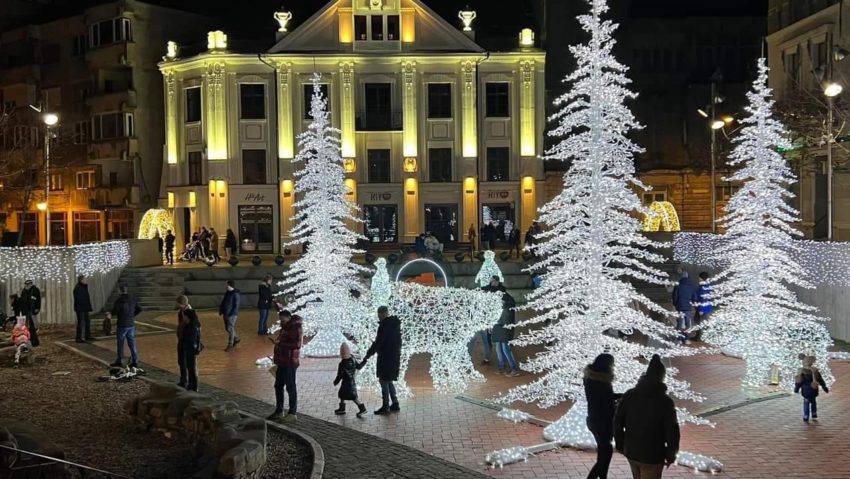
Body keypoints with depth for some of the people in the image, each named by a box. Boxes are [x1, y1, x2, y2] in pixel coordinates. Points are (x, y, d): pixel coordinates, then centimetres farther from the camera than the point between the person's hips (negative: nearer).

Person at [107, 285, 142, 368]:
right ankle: (134, 362, 8)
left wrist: (109, 314, 7)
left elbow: (114, 311, -15)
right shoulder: (132, 299, 5)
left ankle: (119, 362, 13)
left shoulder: (119, 300, -14)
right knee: (132, 343, 7)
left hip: (122, 325, -5)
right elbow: (139, 309, 9)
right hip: (131, 325, 5)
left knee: (120, 344, 6)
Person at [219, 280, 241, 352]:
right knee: (227, 329, 17)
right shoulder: (227, 293, 7)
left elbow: (236, 306, -17)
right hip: (226, 314, 8)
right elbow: (223, 302, 16)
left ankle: (230, 346, 6)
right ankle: (236, 339, 36)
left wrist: (231, 314, -20)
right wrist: (221, 311, 9)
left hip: (232, 315, -8)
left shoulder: (236, 294, -16)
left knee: (230, 330, -2)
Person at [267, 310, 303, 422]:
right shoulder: (285, 328, 15)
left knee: (290, 387, -2)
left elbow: (296, 344, -25)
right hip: (282, 362, 10)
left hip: (290, 363, -10)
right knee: (278, 386, 15)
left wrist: (280, 343, -26)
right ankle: (279, 411, 26)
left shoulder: (295, 328, -16)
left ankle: (293, 413, 7)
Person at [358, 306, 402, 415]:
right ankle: (395, 404, 18)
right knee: (389, 381, 17)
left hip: (386, 357, -9)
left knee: (384, 380, 0)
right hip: (395, 357, 9)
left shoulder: (384, 326, -17)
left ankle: (385, 406, 3)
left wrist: (366, 358, -22)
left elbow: (377, 343, -22)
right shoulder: (395, 324, 10)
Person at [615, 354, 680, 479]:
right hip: (653, 456, -5)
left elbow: (617, 422, 3)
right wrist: (671, 455, -1)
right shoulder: (665, 401, -16)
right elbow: (672, 431, -15)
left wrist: (620, 445, 15)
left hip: (631, 451, 5)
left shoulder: (629, 395, -2)